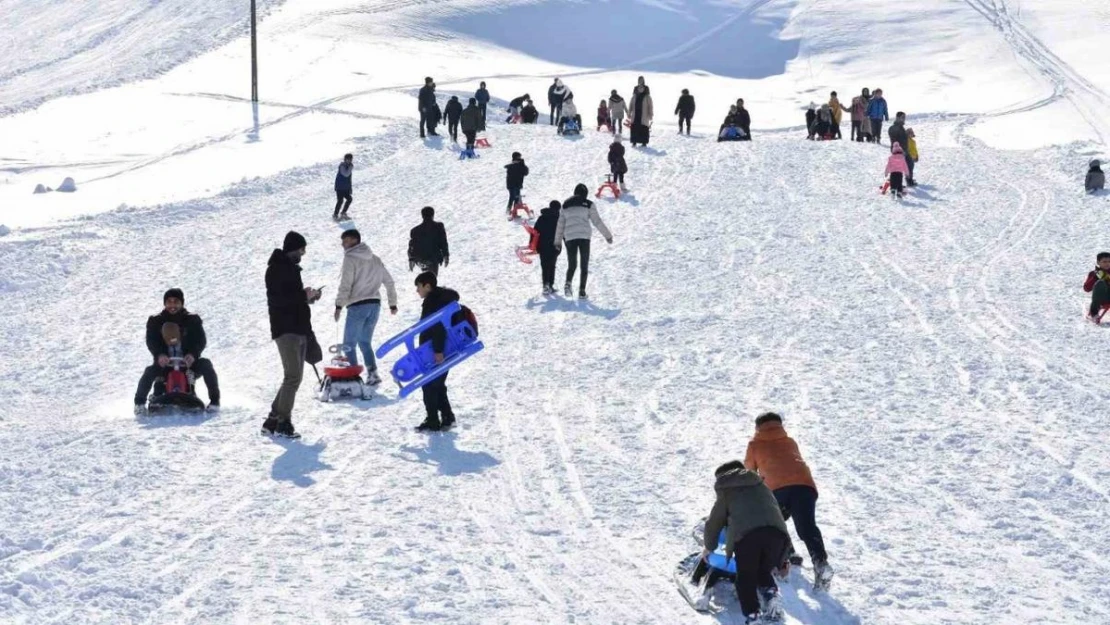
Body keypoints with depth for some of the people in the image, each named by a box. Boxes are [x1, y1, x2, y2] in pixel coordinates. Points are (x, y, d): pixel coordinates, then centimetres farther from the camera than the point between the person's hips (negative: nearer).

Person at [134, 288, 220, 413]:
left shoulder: (192, 320, 3)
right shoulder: (155, 321, 4)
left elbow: (201, 340, -8)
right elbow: (151, 341, -8)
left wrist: (193, 354, -29)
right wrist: (159, 355, -30)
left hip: (187, 362, 0)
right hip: (164, 363, 0)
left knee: (205, 364, -27)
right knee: (149, 372, -30)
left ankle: (214, 401, -17)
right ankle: (139, 403, -9)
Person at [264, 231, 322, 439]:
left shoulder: (291, 268, 20)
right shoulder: (277, 269, -8)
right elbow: (277, 299, -18)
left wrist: (308, 296, 9)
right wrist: (304, 295, -14)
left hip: (299, 329, 10)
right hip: (285, 329, -10)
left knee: (295, 377, 10)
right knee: (293, 376, -15)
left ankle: (274, 420, 14)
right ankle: (283, 422, -14)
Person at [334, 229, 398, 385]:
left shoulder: (350, 258, -6)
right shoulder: (375, 259, 14)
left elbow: (345, 284, -14)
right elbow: (389, 281, 17)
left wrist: (339, 305, -12)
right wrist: (393, 303, 23)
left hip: (357, 306, -7)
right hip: (375, 304, 7)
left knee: (349, 344, 1)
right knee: (365, 342, 17)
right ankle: (372, 374, 5)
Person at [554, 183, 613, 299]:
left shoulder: (566, 205, 12)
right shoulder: (588, 204, 2)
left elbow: (560, 224, 13)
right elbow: (597, 222, 0)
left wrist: (557, 241, 19)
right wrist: (608, 235, 9)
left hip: (569, 237, 2)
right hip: (584, 236, -2)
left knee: (572, 264, 11)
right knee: (584, 265, 7)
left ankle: (568, 283, -17)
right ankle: (582, 291, -2)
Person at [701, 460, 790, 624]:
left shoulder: (726, 492, 25)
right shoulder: (762, 487, 36)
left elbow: (714, 522, 30)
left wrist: (708, 546, 48)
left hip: (746, 535, -3)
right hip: (775, 532, 3)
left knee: (746, 576, 11)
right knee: (764, 570, 25)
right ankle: (770, 593, -1)